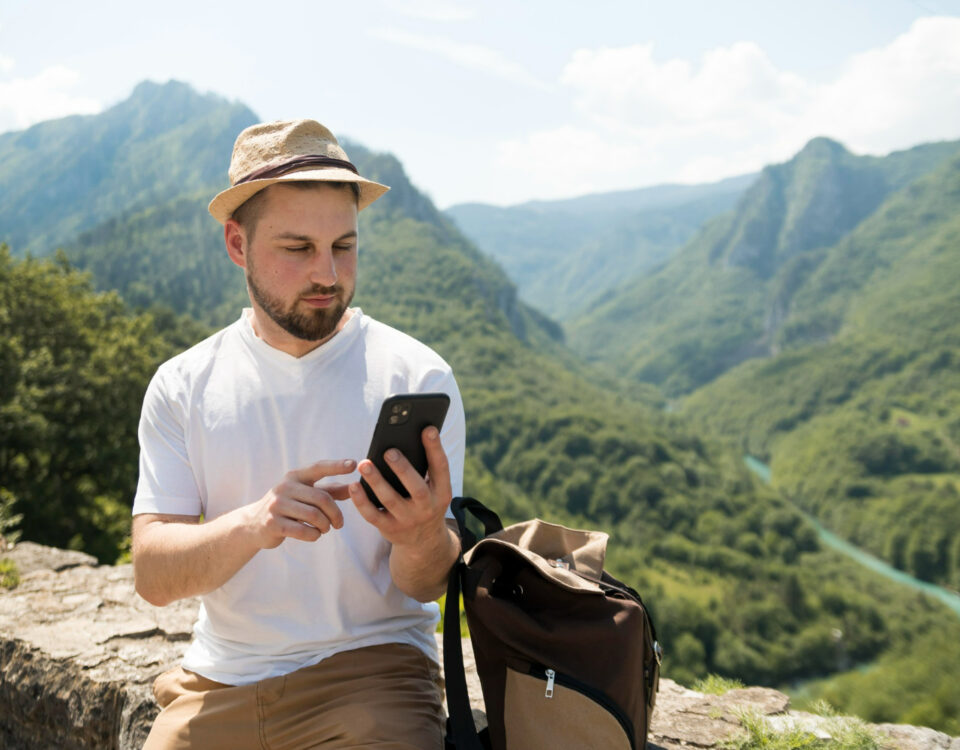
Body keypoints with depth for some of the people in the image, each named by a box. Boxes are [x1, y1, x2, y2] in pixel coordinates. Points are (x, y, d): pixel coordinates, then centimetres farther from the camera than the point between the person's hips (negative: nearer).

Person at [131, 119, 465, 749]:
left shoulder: (417, 377, -5)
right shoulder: (182, 385, 1)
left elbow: (424, 586, -6)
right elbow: (153, 576, -8)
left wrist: (424, 537, -29)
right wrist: (252, 524, -27)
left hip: (371, 668, -2)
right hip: (218, 683, 2)